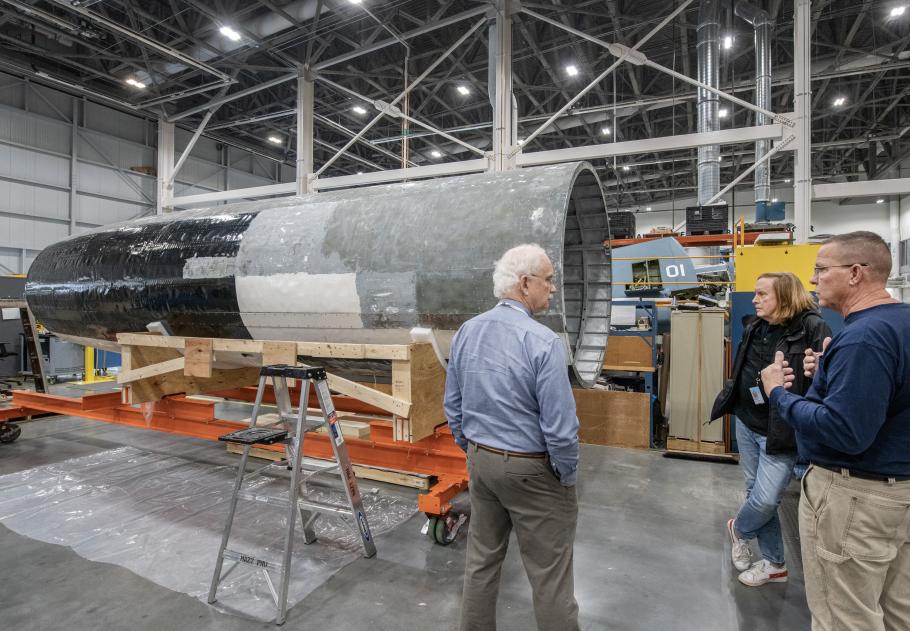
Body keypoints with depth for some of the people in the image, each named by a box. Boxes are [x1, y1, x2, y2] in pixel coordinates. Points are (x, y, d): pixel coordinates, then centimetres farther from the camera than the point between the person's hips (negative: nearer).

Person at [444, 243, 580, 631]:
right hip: (531, 469, -6)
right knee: (549, 574, 10)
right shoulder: (543, 342, -22)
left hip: (481, 461, 7)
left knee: (482, 559, 22)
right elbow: (560, 426, -21)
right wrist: (567, 476, -4)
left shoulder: (466, 332, -1)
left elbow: (453, 406, 7)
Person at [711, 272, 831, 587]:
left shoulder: (812, 328, -13)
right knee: (755, 493, 13)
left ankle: (739, 529, 29)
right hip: (746, 422, 7)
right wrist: (728, 399, 17)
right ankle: (774, 563, 32)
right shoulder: (755, 327, 8)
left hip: (779, 431, -7)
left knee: (765, 500, -5)